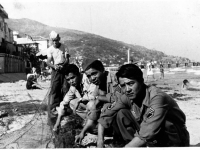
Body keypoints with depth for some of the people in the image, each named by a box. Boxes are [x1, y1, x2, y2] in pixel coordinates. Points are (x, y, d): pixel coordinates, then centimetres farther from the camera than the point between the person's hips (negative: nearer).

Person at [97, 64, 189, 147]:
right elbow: (106, 115, -2)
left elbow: (147, 135, -36)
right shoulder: (128, 97, -9)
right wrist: (100, 143, -13)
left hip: (175, 141, -6)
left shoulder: (157, 97, -30)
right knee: (120, 114, -10)